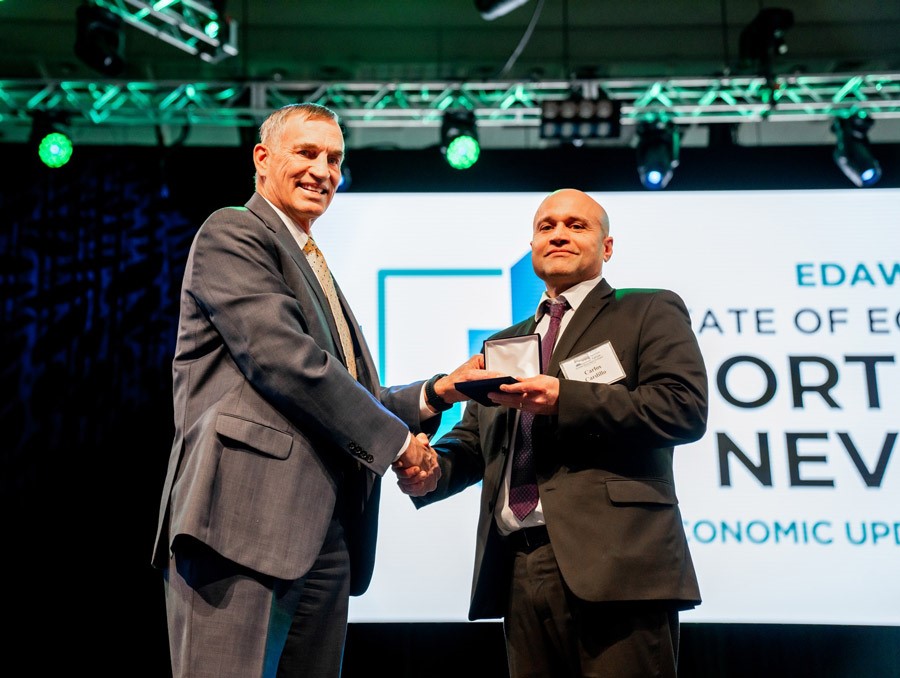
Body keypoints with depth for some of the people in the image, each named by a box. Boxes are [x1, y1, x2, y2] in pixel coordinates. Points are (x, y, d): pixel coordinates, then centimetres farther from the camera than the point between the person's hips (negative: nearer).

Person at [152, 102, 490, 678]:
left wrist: (437, 393, 8)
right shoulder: (232, 233, 1)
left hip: (324, 538, 9)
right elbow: (283, 358, -13)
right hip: (244, 521, -8)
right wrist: (396, 439, -6)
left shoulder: (317, 271, 28)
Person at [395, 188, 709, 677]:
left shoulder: (650, 313, 8)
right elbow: (473, 438, 21)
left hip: (614, 565, -5)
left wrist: (564, 400, -15)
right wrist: (433, 469, -1)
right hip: (518, 569, 5)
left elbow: (685, 408, -7)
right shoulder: (503, 343, 25)